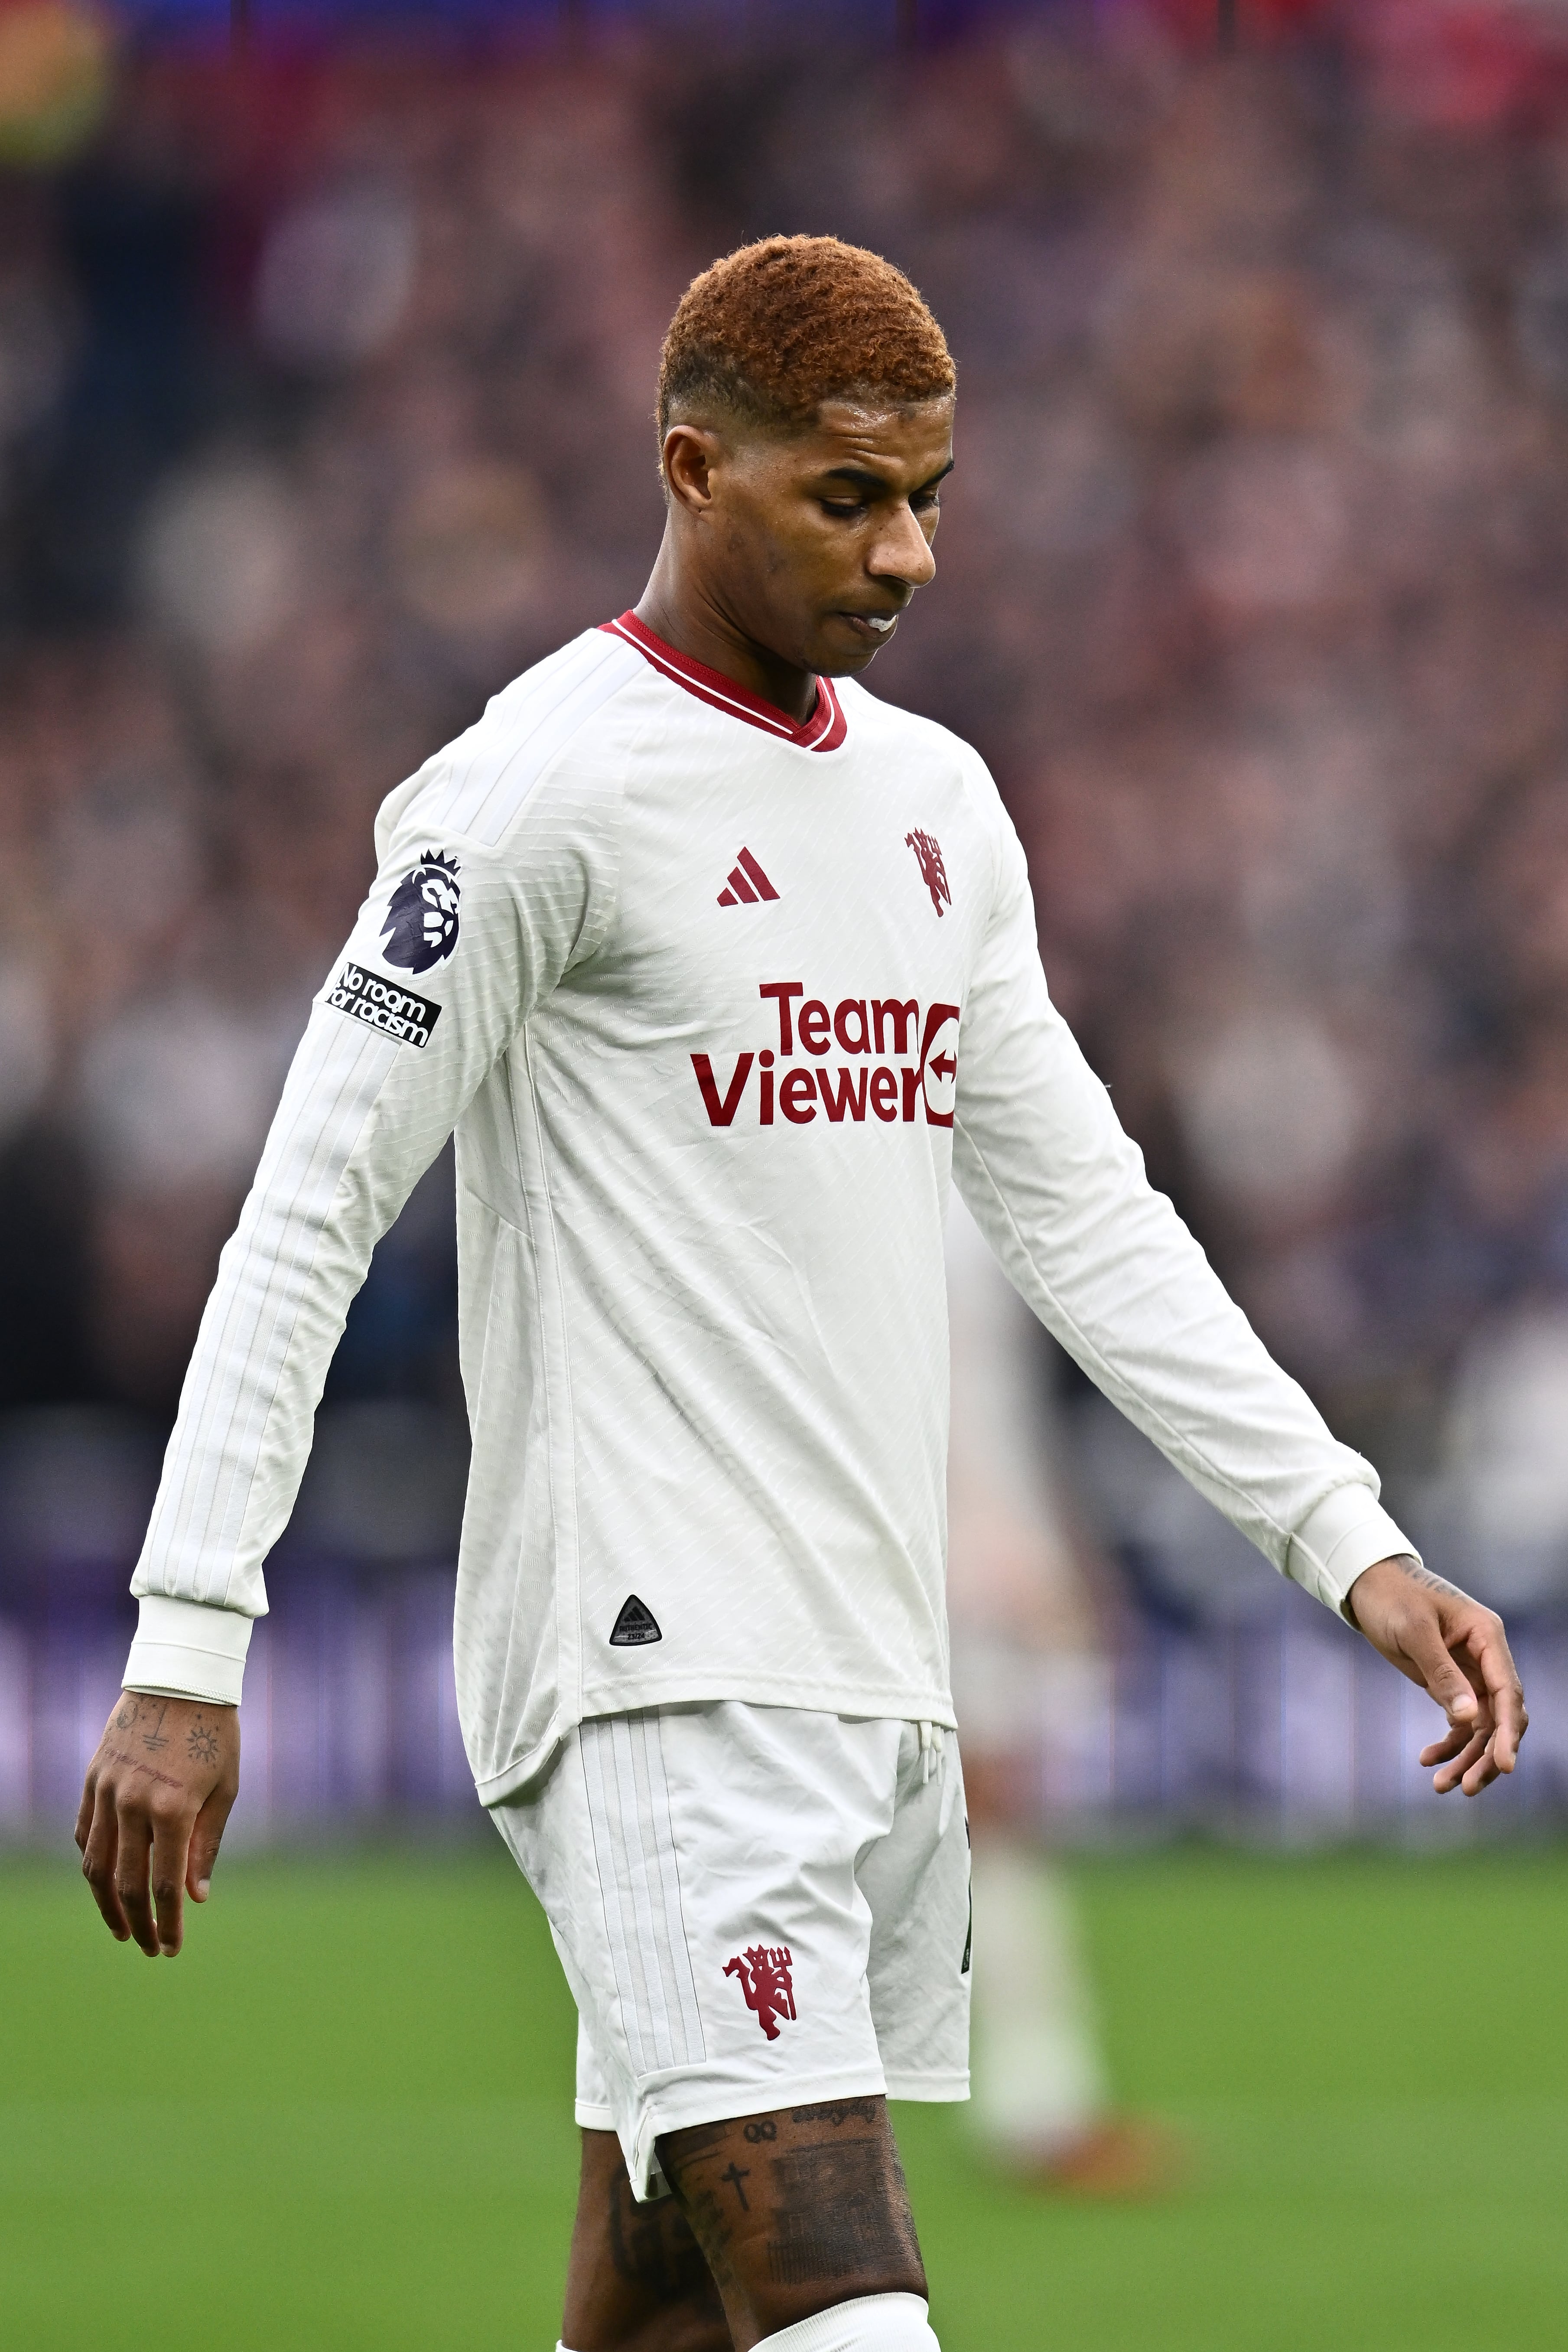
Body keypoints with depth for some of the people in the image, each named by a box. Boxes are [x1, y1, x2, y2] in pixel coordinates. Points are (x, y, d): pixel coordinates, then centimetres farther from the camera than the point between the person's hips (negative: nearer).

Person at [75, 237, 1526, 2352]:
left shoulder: (938, 802, 17)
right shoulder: (550, 790, -7)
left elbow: (1085, 1218, 21)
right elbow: (311, 1211, -9)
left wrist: (1348, 1541, 13)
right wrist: (185, 1652, -15)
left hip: (876, 1688, 8)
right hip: (655, 1682, -8)